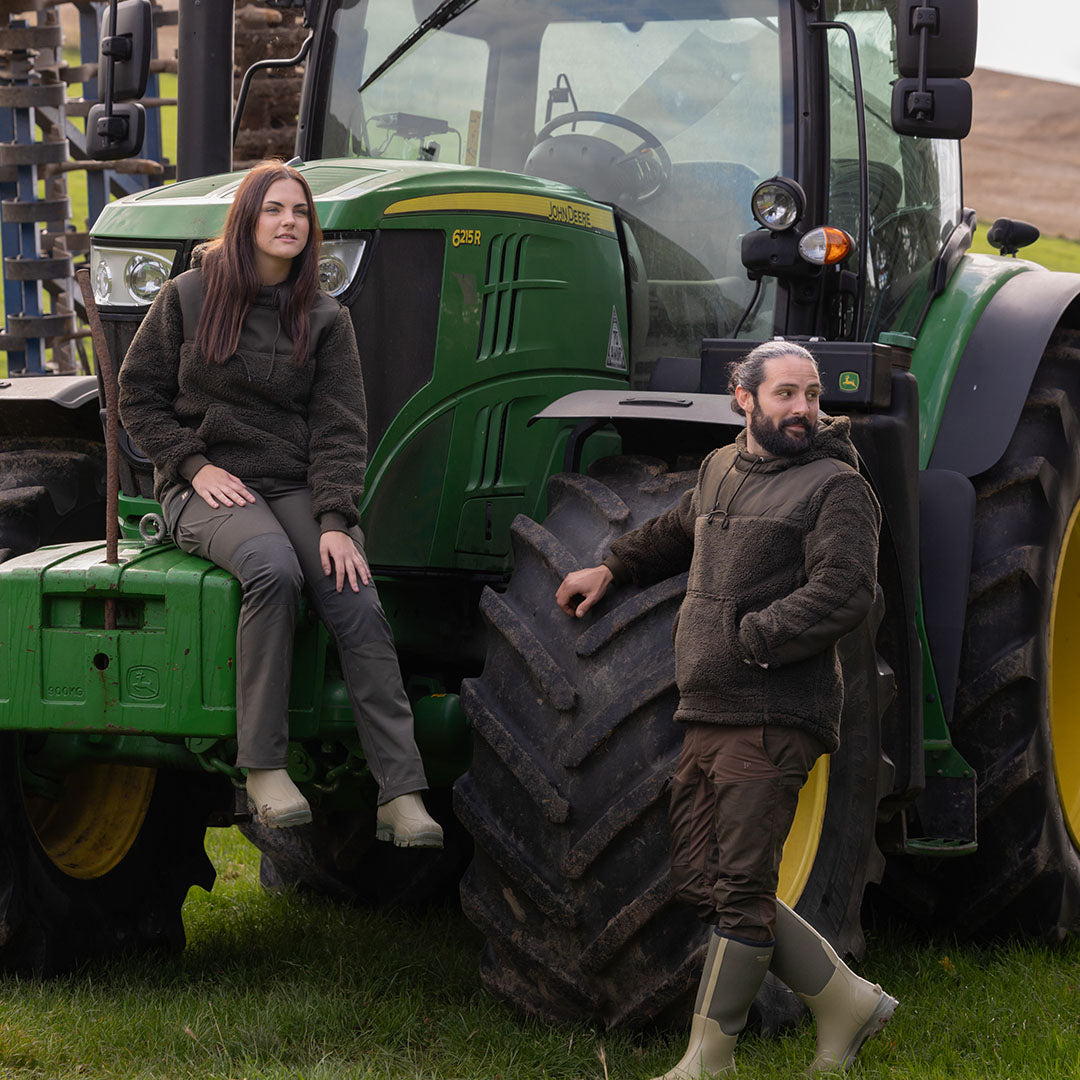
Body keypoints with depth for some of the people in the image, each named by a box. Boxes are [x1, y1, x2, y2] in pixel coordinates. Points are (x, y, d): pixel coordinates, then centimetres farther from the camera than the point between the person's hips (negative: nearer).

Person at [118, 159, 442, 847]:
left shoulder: (325, 319, 6)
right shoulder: (189, 298, 3)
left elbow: (340, 428, 0)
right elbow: (140, 396, 7)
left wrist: (336, 520, -15)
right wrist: (196, 464, -8)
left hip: (296, 485, 2)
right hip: (207, 487, -2)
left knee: (356, 601, -24)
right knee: (274, 569, -36)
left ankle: (402, 795, -27)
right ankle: (264, 766, -29)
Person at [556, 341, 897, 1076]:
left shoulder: (836, 489, -7)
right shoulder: (722, 470, 16)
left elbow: (845, 594, -20)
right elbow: (682, 531, 38)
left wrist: (746, 639, -19)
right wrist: (612, 569, 40)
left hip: (772, 720, -8)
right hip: (708, 715, 8)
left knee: (741, 892, -6)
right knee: (701, 881, 9)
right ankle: (848, 1002, 17)